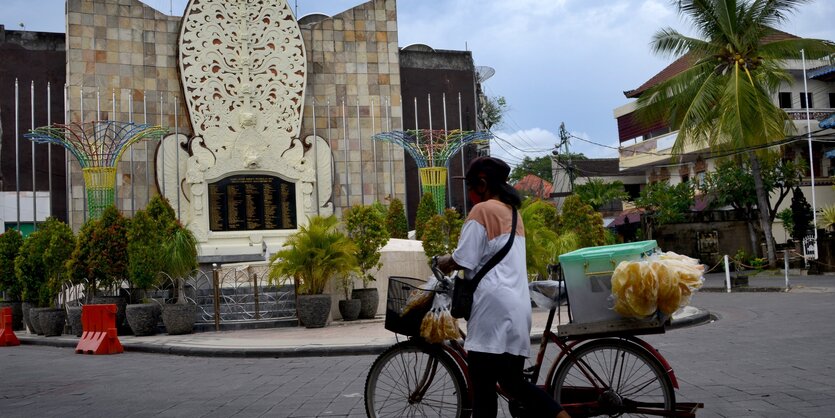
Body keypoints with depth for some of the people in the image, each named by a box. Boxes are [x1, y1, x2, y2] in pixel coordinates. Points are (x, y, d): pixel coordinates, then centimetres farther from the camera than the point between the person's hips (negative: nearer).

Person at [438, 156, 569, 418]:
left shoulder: (482, 210, -5)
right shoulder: (513, 212, 21)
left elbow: (463, 260, -9)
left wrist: (443, 262, 10)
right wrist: (452, 260, 24)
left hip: (493, 307, -9)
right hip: (517, 308, 9)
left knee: (483, 389, -5)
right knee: (513, 381, 11)